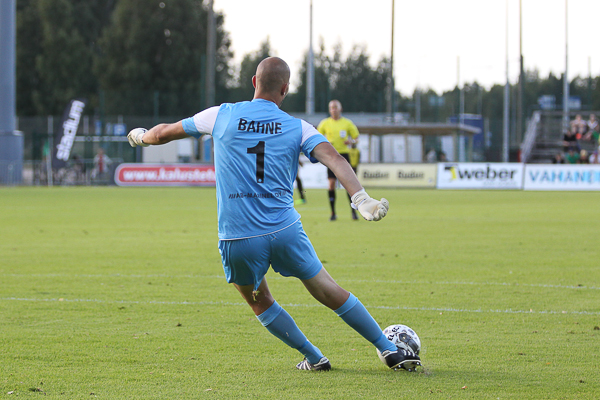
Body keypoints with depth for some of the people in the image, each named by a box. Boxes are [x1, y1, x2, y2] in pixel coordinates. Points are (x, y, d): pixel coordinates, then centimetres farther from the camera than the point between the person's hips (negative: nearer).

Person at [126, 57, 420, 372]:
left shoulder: (222, 116, 5)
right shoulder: (297, 128, 4)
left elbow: (165, 132, 17)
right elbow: (333, 158, -13)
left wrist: (140, 137, 38)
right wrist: (361, 198, -23)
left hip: (237, 239, 0)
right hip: (285, 229, 0)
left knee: (259, 301, 23)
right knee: (327, 291, 11)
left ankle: (314, 358, 24)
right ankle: (390, 349, 15)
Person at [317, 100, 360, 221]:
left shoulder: (347, 123, 6)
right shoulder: (325, 123, 7)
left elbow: (356, 138, 11)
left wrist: (351, 141, -11)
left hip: (344, 154, 0)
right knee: (331, 183, -6)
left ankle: (353, 211, 0)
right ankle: (333, 213, 1)